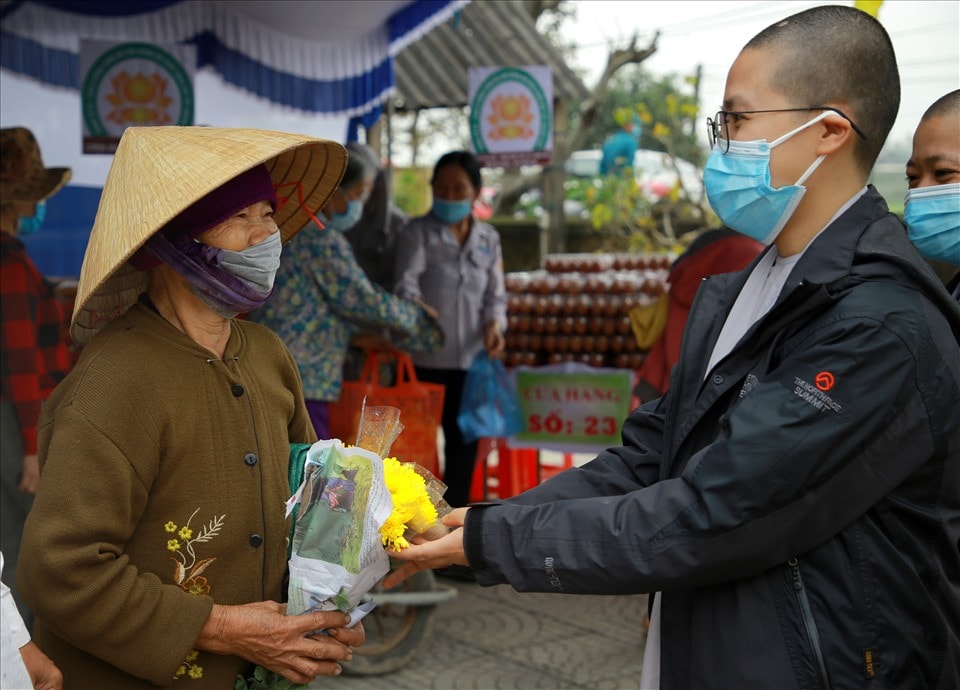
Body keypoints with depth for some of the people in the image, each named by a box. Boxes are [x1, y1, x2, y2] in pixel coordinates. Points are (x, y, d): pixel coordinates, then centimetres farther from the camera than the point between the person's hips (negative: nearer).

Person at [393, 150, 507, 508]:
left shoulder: (488, 239, 9)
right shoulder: (418, 232, -3)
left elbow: (495, 295, 12)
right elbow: (407, 284, -15)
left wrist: (494, 323, -10)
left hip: (470, 360, 4)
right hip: (425, 359, -4)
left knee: (464, 443, 11)